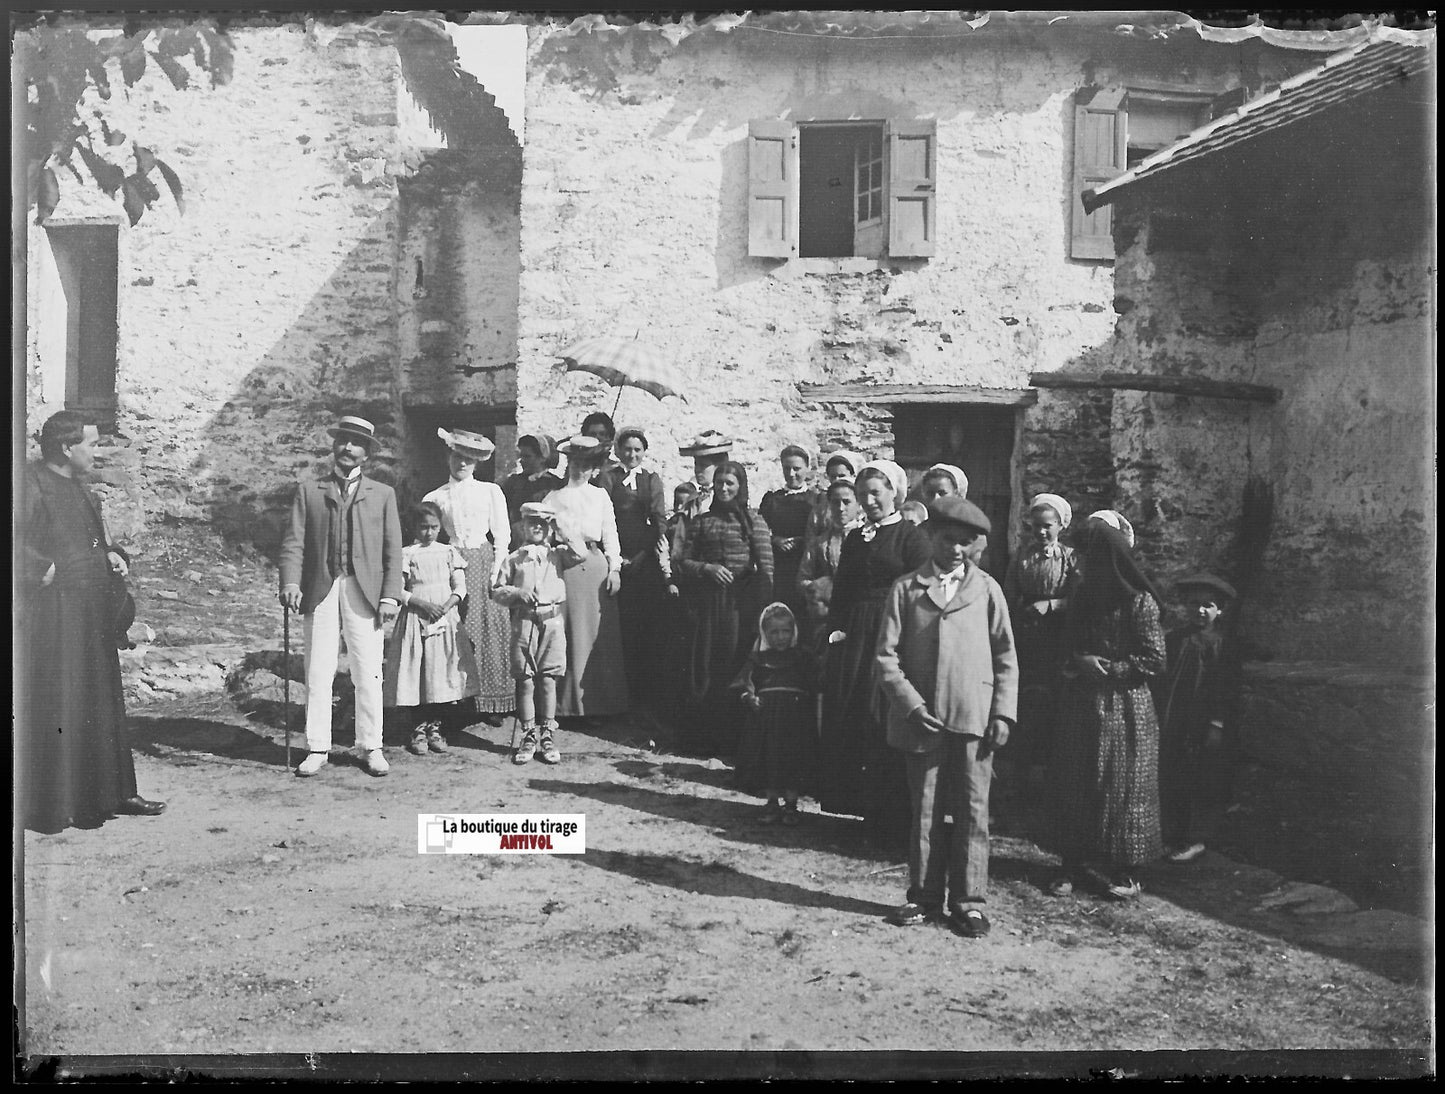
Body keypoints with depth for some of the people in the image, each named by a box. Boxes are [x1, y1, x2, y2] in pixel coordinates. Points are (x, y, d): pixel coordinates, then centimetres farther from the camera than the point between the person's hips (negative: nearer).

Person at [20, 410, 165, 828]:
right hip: (52, 615, -9)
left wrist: (112, 555, 6)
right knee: (52, 707, -1)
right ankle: (51, 803, 9)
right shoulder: (32, 484, -12)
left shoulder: (78, 487, 14)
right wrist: (46, 569, -22)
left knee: (102, 704, 13)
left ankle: (112, 792, 21)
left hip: (91, 614, 9)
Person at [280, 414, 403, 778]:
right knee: (317, 674, 1)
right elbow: (293, 542, 4)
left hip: (364, 593, 0)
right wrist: (290, 583, -12)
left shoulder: (382, 494, 12)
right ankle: (317, 749, 9)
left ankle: (371, 747, 11)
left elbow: (392, 550, 7)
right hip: (320, 591, 0)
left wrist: (390, 595, -3)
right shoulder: (308, 491, 12)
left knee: (368, 674, 1)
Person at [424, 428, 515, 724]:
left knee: (489, 629, -3)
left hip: (484, 564, 0)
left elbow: (502, 535, 6)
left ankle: (488, 703, 3)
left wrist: (496, 571, -4)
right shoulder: (435, 498, 9)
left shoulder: (491, 491, 9)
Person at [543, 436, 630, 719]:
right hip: (564, 566, -2)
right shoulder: (554, 497, 10)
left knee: (598, 633, 1)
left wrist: (614, 568, 2)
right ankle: (569, 703, 4)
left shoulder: (601, 496, 15)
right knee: (569, 633, -3)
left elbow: (610, 533, 12)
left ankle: (600, 701, 8)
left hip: (596, 565, 2)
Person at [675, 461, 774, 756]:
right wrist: (707, 568, -9)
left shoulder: (753, 519, 3)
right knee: (703, 666, 4)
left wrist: (761, 608, -10)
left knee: (736, 666, -1)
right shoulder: (701, 521, 10)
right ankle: (702, 734, 15)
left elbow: (766, 567, -2)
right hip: (705, 601, 2)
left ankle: (732, 736, 10)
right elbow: (682, 562, 9)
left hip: (741, 602, -2)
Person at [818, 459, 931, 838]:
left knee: (881, 718, -7)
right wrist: (835, 628, 4)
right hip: (851, 637, 7)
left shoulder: (912, 537, -2)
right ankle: (852, 801, 17)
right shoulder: (855, 538, 18)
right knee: (843, 717, 6)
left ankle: (891, 815, 3)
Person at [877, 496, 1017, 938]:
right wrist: (911, 704, -9)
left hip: (975, 718, 0)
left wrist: (1003, 712, -2)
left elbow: (1005, 655, 6)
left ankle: (968, 901, 15)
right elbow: (887, 656, 1)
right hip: (923, 718, 0)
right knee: (924, 810, 9)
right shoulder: (905, 588, 3)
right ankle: (924, 896, 21)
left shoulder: (986, 588, 5)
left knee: (973, 810, 4)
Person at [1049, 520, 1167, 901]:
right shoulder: (1081, 597, 8)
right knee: (1074, 786, 6)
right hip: (1081, 705, 6)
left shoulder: (1139, 601, -11)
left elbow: (1155, 660, -11)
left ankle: (1121, 870, 13)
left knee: (1121, 788, 3)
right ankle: (1075, 865, 15)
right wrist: (1079, 663, -5)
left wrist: (1104, 669, -13)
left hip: (1124, 708, -6)